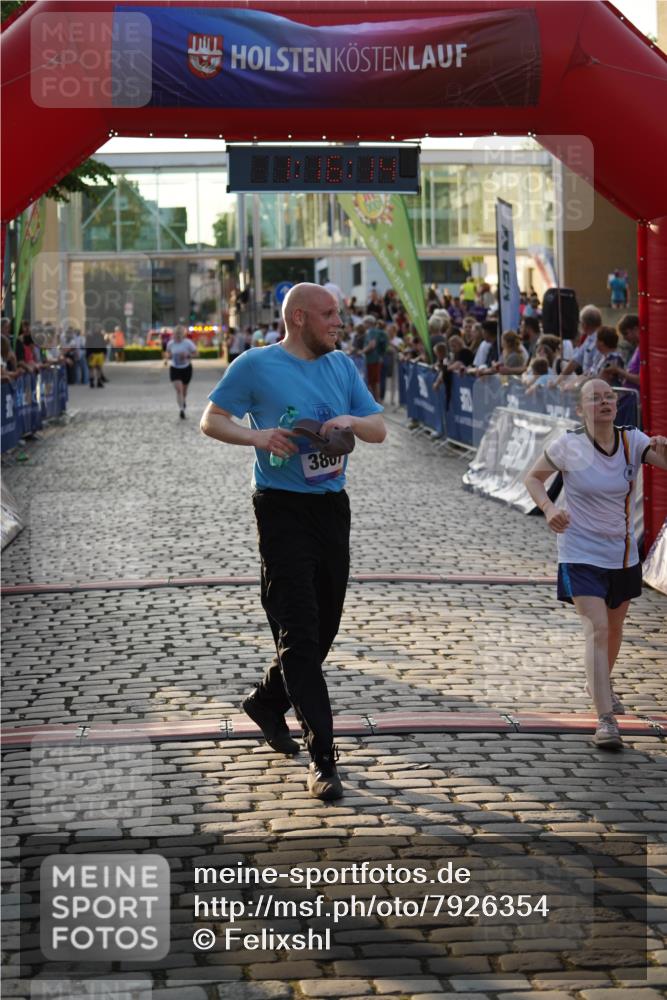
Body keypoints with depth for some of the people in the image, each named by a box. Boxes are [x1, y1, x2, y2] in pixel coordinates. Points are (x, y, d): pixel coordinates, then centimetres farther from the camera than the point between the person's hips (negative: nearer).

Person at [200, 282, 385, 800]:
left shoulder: (342, 365, 12)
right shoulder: (256, 365, -4)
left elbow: (380, 430, 13)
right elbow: (212, 420, 0)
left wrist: (352, 421, -9)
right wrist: (257, 435, -18)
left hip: (333, 507, 6)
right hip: (283, 509, -6)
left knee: (324, 627, 14)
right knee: (299, 632, -9)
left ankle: (267, 701, 39)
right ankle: (322, 757, -9)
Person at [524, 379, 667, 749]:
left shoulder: (632, 441, -6)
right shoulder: (568, 445, -12)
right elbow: (533, 477, 1)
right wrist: (548, 508, -17)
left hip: (623, 555, 4)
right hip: (581, 555, -4)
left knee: (614, 628, 21)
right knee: (596, 629, -17)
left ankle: (602, 686, 51)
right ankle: (605, 720, -17)